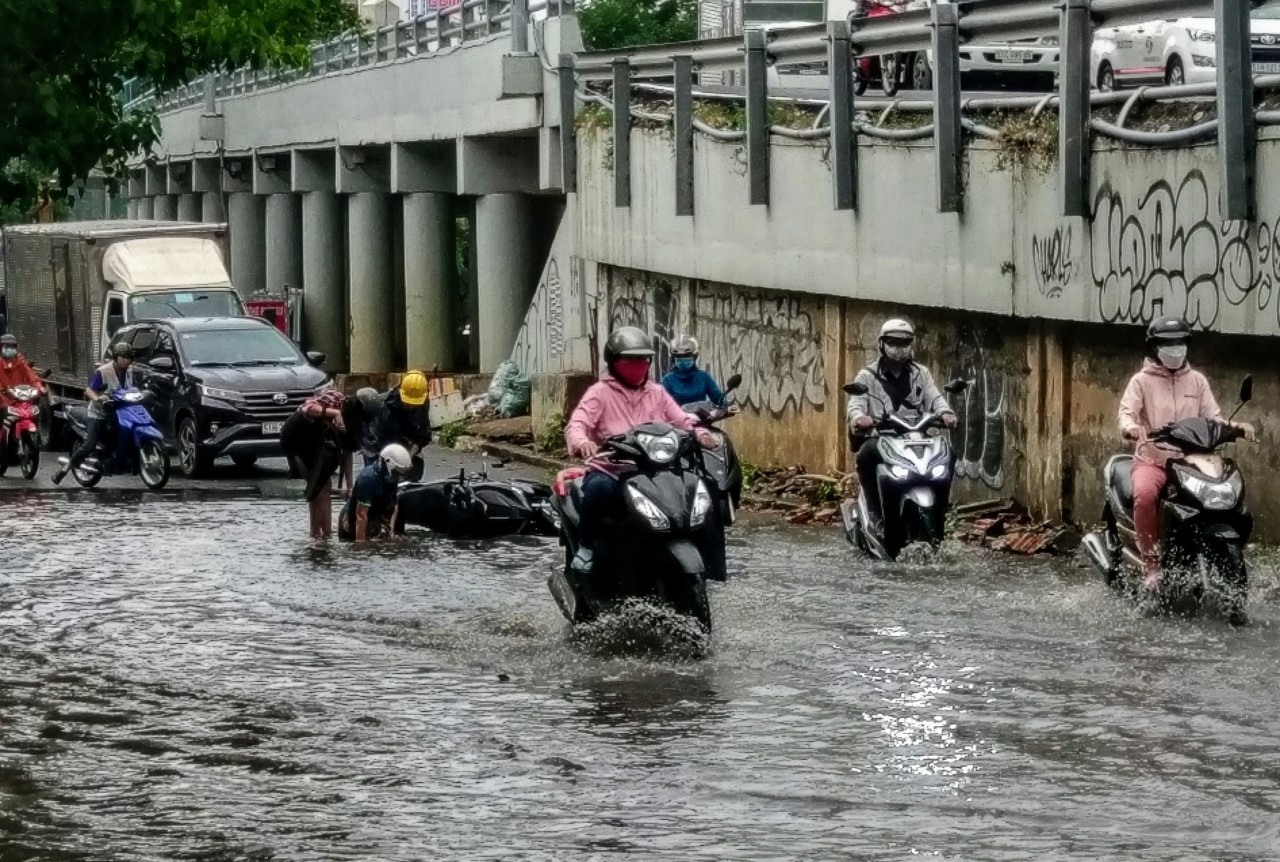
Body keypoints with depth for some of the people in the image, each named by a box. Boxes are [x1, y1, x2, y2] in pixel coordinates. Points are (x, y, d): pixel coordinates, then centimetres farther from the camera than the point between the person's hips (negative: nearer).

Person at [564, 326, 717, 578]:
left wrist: (699, 433, -18)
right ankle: (586, 547, -19)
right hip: (609, 472, -4)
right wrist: (581, 442, -39)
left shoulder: (657, 394, 15)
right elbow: (576, 424, -15)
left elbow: (682, 421, 5)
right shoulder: (601, 392, -1)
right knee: (599, 487, -39)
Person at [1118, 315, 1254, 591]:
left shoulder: (1197, 380, 15)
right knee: (1145, 495, -36)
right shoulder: (1142, 381, 6)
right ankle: (1151, 563, -25)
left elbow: (1212, 417, 8)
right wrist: (1129, 426, -33)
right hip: (1152, 459, -3)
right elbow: (1127, 409, -9)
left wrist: (1234, 427, -13)